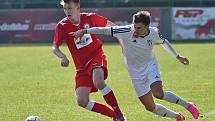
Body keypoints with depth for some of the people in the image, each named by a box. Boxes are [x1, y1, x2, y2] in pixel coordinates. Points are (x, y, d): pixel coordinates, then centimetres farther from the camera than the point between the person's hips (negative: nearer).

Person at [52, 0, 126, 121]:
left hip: (97, 56, -3)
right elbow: (55, 47, 0)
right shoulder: (62, 26, -6)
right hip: (81, 66, 3)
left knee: (98, 82, -35)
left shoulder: (90, 18, -6)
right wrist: (63, 56, -20)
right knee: (82, 102, -10)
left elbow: (110, 25, 10)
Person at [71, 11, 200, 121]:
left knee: (158, 93, -30)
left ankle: (188, 105, -9)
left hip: (150, 66, -1)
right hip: (136, 72, 1)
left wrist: (178, 56, 13)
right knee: (150, 107, 2)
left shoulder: (154, 33, -17)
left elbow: (164, 42, 5)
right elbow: (105, 30, -24)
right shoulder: (127, 31, -25)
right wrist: (84, 31, -31)